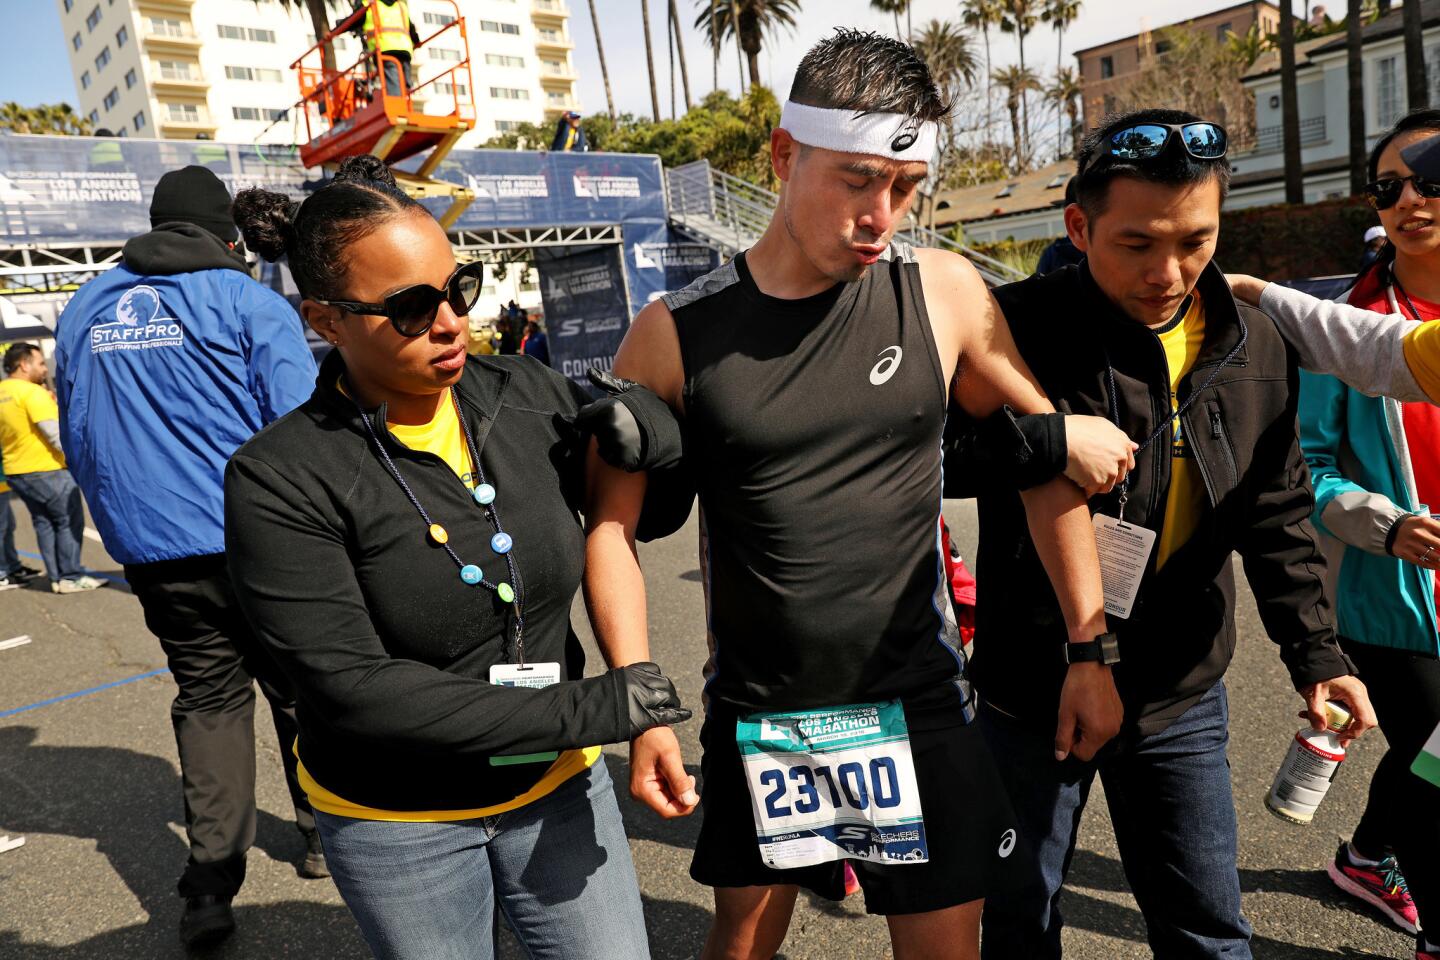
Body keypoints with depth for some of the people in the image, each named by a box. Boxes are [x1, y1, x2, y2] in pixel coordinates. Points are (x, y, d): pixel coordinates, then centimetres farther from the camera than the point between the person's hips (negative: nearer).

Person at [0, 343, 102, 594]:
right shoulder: (32, 392, -16)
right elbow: (56, 434, -20)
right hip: (46, 470, -8)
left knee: (44, 523, 13)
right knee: (69, 521, 0)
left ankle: (57, 577, 14)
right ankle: (71, 577, 1)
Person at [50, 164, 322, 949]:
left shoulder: (84, 311, 10)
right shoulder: (249, 303, -8)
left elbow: (78, 441, 18)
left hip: (154, 553, 4)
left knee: (206, 696, 14)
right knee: (296, 687, 14)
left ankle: (211, 882, 10)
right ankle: (323, 832, 29)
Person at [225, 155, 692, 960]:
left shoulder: (531, 397, -8)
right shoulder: (282, 479, -18)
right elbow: (353, 688, -22)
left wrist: (643, 434, -17)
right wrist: (590, 710, -24)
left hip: (558, 790, 3)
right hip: (397, 829, -2)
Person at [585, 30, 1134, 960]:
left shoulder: (943, 292, -6)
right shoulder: (676, 333, -9)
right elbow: (614, 523, -4)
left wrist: (1090, 649, 0)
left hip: (918, 705, 0)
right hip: (757, 715, 0)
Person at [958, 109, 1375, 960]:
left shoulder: (1254, 347, 0)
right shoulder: (1020, 329, -16)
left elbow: (1277, 517, 9)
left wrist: (1314, 649, 2)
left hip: (1181, 699, 4)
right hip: (1034, 693, -3)